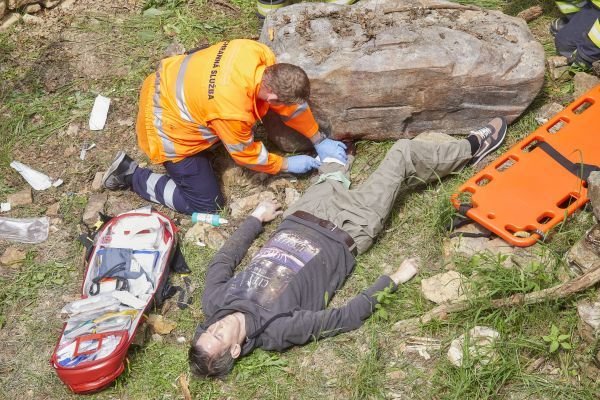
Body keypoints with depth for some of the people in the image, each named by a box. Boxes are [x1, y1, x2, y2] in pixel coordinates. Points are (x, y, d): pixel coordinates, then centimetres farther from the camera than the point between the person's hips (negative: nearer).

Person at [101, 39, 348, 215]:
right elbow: (247, 154, -16)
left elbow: (291, 101, -3)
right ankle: (130, 175, 5)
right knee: (207, 205, 1)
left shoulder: (259, 55, -20)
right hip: (168, 128, -8)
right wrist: (287, 165, -2)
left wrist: (319, 141, 4)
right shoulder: (232, 111, -38)